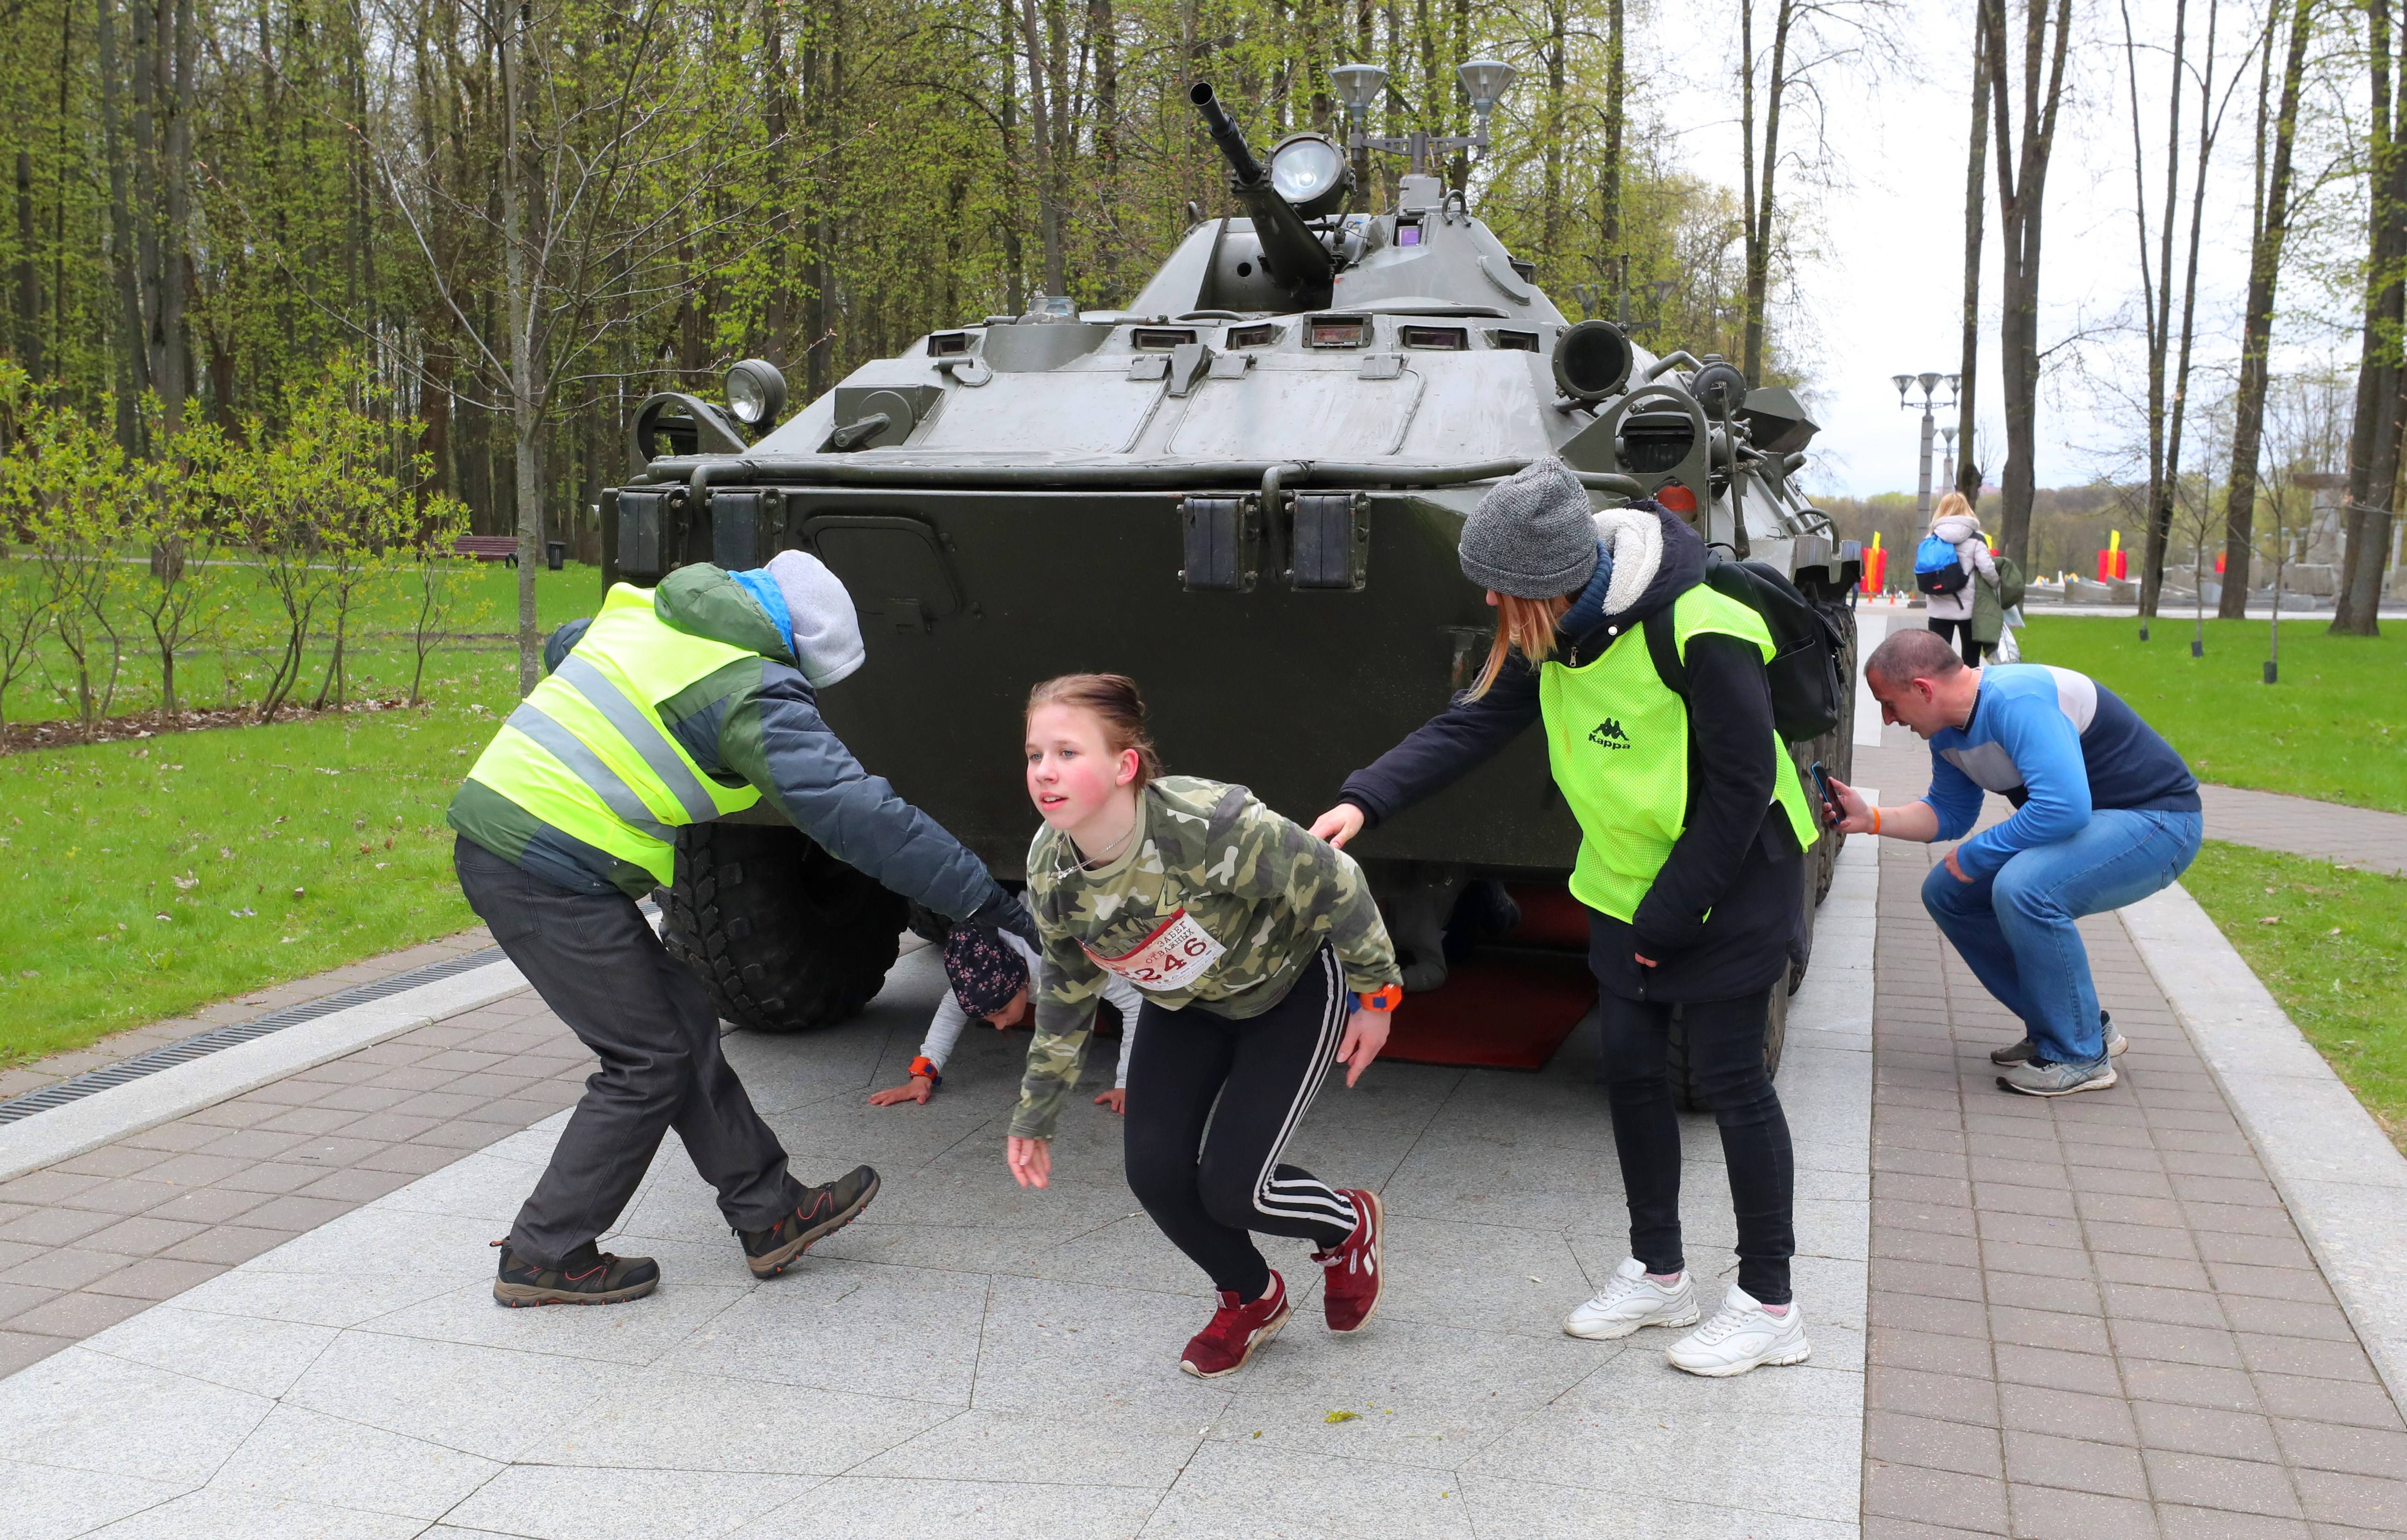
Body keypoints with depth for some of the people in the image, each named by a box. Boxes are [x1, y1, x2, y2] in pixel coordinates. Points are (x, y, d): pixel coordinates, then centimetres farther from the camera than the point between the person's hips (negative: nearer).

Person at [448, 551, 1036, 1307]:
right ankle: (543, 1256, 14)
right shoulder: (751, 691, -14)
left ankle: (770, 1214, 21)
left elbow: (565, 646, 35)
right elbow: (859, 814, -21)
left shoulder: (647, 610, 12)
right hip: (552, 873, -10)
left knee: (682, 1019, 13)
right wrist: (988, 899, -19)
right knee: (649, 1062, 2)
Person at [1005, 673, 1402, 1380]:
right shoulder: (1050, 868, -20)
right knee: (1155, 1170, -8)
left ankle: (1348, 1225, 24)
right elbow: (1067, 990, -1)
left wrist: (1374, 996, -11)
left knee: (1229, 1187, -13)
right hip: (1186, 1004, 5)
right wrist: (1035, 1115, 5)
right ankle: (1252, 1298, 24)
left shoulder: (1211, 826, -39)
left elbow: (1334, 885, -23)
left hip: (1292, 987, -5)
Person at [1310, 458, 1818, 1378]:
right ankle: (1658, 1276, 28)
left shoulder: (1698, 632, -27)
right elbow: (1474, 723, -1)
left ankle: (1769, 1306, 15)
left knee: (1729, 1079, 0)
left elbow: (1742, 786, -22)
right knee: (1631, 1071, 12)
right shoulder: (1555, 630, -4)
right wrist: (1367, 800, -14)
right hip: (1626, 886, 8)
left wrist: (1671, 915, -17)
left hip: (1731, 887, -8)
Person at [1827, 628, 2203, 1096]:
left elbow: (2064, 807, -36)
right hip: (2092, 821, 10)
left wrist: (1975, 855, -24)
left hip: (2160, 821, -10)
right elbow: (1949, 813, 12)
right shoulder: (1948, 729, 1)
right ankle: (2074, 1025, 15)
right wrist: (1871, 819, -4)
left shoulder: (2014, 700, -29)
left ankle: (2080, 1056, -13)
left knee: (2022, 887, -33)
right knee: (1946, 893, 4)